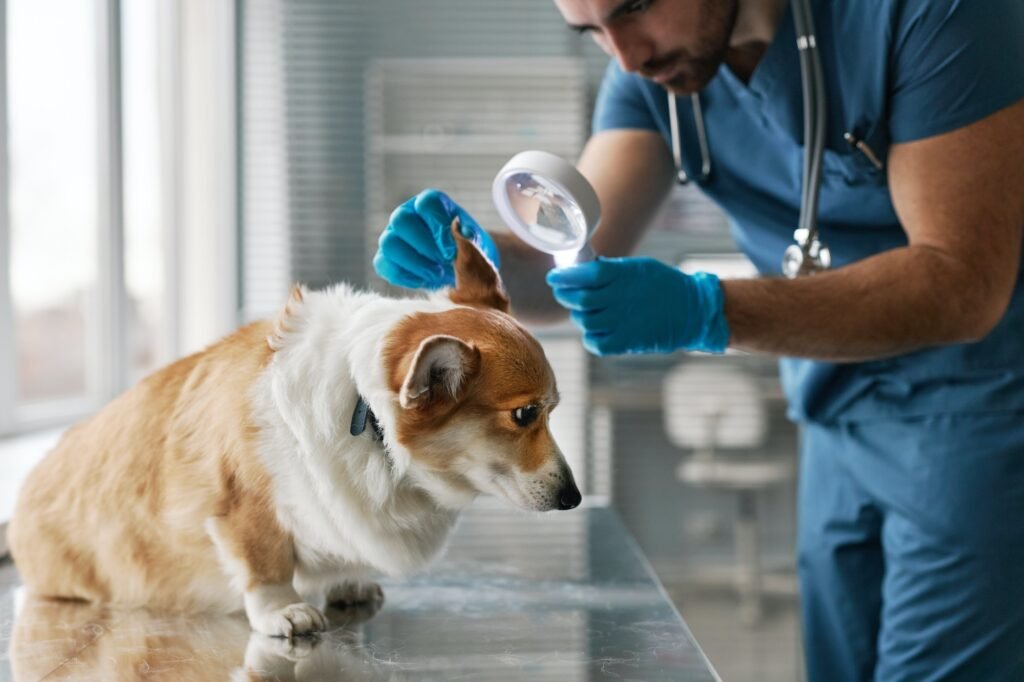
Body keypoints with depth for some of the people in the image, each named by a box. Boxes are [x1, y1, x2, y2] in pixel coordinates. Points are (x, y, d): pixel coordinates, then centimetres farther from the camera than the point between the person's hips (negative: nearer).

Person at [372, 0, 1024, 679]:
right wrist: (478, 258, -27)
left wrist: (705, 311, -36)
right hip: (841, 428, 6)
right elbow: (579, 267, -5)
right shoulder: (650, 61, -3)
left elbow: (965, 288, -27)